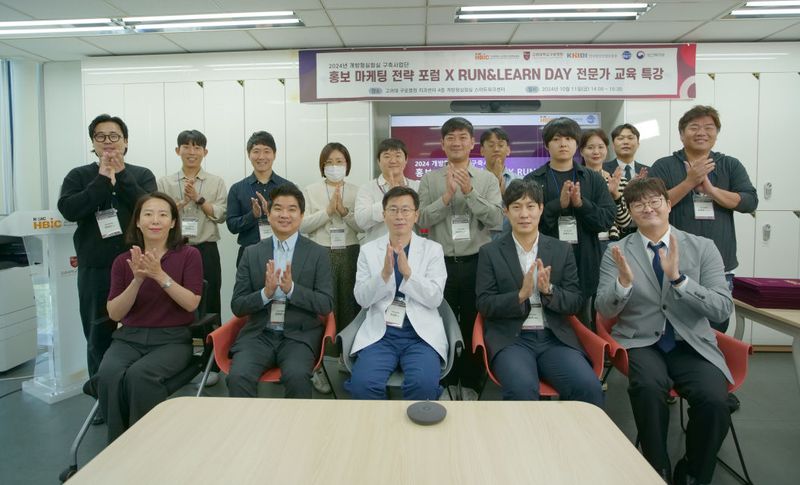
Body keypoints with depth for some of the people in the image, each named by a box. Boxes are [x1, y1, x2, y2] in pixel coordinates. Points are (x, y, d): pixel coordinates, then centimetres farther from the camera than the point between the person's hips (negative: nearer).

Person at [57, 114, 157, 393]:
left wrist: (121, 175, -12)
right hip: (95, 271, 1)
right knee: (98, 338, 7)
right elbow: (68, 210, -9)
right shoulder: (79, 176, 8)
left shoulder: (142, 175, 7)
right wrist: (103, 180, -11)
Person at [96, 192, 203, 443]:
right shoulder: (123, 261, 7)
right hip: (129, 338, 3)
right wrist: (137, 280, -15)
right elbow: (115, 313, 1)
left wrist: (160, 275, -20)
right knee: (108, 375, -27)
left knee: (140, 374, -31)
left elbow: (191, 303, -10)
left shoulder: (189, 255, -1)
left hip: (172, 339, -3)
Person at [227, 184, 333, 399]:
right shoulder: (251, 253, 8)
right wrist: (266, 293, -14)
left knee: (296, 376, -29)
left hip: (299, 335, -1)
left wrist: (292, 289, -18)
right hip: (258, 334, 2)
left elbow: (326, 305, -2)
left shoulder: (318, 254, 3)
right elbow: (237, 306, 6)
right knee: (238, 376, -26)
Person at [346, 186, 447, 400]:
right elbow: (362, 299, 2)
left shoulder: (433, 249, 6)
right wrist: (385, 273, -15)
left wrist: (408, 272, -17)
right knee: (362, 383, -24)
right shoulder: (369, 250, 9)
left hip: (421, 334, 0)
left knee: (424, 383, -27)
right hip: (380, 333, 1)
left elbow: (435, 298, -3)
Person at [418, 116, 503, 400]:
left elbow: (496, 219, -8)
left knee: (473, 325, 11)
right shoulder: (429, 179, 3)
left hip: (477, 262, 0)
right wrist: (447, 196, -16)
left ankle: (470, 382, 28)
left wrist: (470, 192, -17)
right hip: (441, 263, 0)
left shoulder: (488, 179, 3)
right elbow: (422, 220, -6)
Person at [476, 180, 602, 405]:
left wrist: (549, 290, -12)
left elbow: (576, 302, 8)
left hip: (555, 338, 3)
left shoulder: (562, 250, 11)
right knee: (522, 389, -32)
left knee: (589, 387, -22)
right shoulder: (490, 252, 5)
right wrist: (521, 295, -17)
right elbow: (484, 305, 0)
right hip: (511, 339, -2)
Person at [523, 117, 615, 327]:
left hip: (585, 264, 2)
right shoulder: (533, 180, 2)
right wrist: (559, 204, -19)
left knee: (584, 325, 13)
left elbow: (608, 219, 0)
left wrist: (581, 203, -15)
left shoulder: (594, 179, 8)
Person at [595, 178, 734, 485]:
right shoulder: (616, 252, 2)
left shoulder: (703, 248, 3)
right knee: (648, 387, -32)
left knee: (714, 400, -27)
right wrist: (624, 281, -24)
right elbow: (605, 311, -4)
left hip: (692, 344, 1)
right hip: (641, 343, -1)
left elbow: (723, 308, -6)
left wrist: (678, 278, -21)